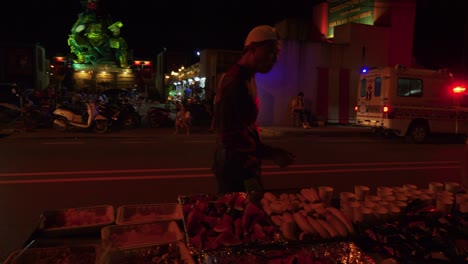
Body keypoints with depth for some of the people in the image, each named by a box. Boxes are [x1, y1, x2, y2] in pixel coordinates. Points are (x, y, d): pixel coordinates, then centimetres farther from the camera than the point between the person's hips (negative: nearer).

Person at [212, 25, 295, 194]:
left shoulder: (247, 79, 12)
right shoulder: (235, 82, -20)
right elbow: (230, 136, -24)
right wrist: (271, 154, -22)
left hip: (244, 167, 10)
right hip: (234, 170, -10)